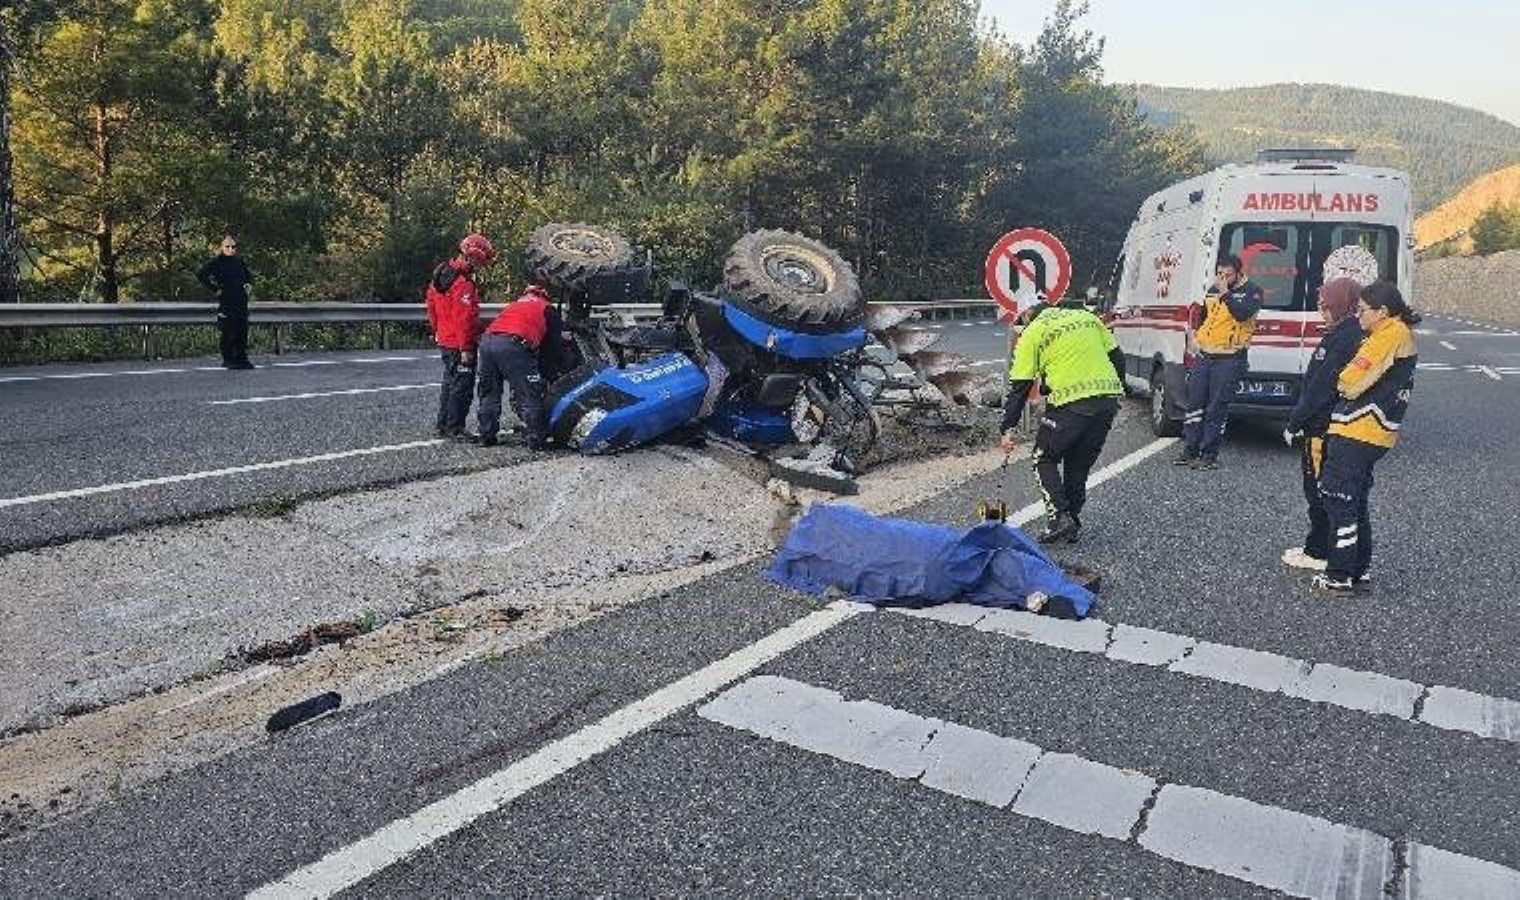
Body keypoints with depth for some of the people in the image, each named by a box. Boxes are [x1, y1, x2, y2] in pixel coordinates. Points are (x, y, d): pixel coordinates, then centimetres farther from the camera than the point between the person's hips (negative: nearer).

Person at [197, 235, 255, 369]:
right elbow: (200, 274, -11)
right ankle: (228, 360, 4)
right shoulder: (216, 261, -3)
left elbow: (249, 275, 31)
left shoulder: (239, 261, 13)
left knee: (242, 331, 5)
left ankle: (242, 358, 12)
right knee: (228, 332, -3)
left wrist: (248, 284, 13)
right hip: (226, 301, -5)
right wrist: (214, 289, -11)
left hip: (241, 300, 5)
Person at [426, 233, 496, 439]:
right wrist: (466, 349, -21)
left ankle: (443, 425, 27)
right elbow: (464, 319, -24)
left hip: (444, 339, 10)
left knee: (450, 382, 19)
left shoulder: (441, 273, 8)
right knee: (462, 386, -2)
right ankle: (455, 429, 3)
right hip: (459, 344, -10)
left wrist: (437, 330, 25)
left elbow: (432, 306, 18)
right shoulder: (464, 284, -22)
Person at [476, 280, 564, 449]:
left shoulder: (513, 304, 38)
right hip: (512, 344, -6)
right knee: (530, 396, 1)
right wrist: (549, 375, 28)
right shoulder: (549, 310, 22)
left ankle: (487, 435, 24)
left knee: (489, 392, 20)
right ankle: (536, 440, 1)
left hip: (487, 340, 6)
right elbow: (552, 346, 17)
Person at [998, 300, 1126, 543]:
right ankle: (1072, 524, 22)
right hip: (1108, 400, 6)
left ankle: (1059, 517, -1)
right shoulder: (1086, 317, 20)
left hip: (1071, 403, -5)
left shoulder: (1032, 334, 5)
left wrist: (1008, 429, 5)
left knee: (1045, 460, 13)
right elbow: (1117, 357, 16)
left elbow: (1019, 387, 2)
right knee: (1080, 464, 19)